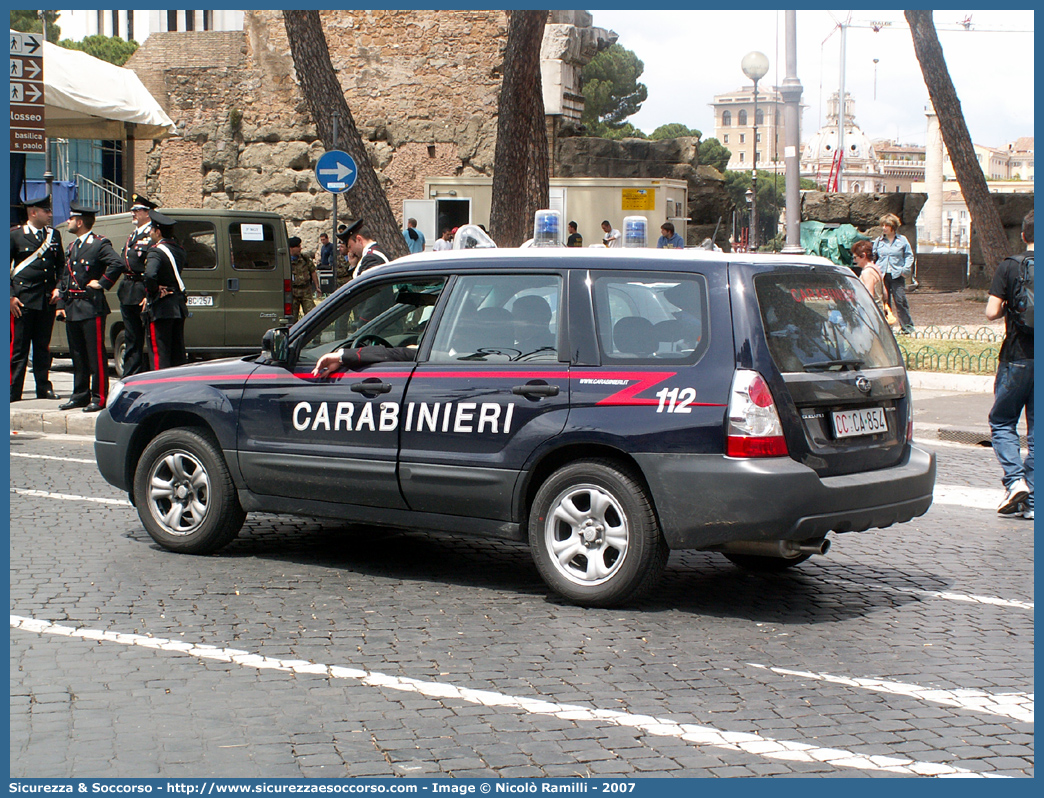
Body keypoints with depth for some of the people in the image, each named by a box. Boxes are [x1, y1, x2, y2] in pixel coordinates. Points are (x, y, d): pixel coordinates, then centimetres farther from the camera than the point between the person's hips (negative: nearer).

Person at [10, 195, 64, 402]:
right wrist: (10, 296, -8)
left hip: (47, 300, 4)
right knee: (19, 347, -1)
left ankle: (43, 388, 15)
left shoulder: (54, 235, 11)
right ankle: (13, 391, 2)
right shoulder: (15, 235, -2)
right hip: (23, 299, -4)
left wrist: (58, 288, 4)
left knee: (43, 346, 9)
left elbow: (61, 265, 19)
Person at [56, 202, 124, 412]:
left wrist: (102, 283, -16)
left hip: (91, 307, -8)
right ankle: (80, 395, 19)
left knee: (96, 355, -5)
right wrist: (61, 305, 13)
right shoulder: (72, 246, 18)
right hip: (72, 309, 8)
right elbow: (65, 277, 21)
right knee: (78, 356, 12)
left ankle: (99, 397, -3)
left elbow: (117, 263, -23)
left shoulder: (99, 244, -8)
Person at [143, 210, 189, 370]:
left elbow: (150, 274, -31)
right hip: (180, 306, 8)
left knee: (160, 351, -3)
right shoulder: (178, 249, 10)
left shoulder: (157, 251, -16)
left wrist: (152, 292, -16)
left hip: (162, 308, -8)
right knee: (178, 352, 13)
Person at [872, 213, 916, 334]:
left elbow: (909, 256, 9)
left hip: (897, 275, -2)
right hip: (882, 275, 2)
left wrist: (905, 269, -4)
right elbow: (873, 257, 19)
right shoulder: (879, 241, 11)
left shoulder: (902, 240, 5)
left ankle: (907, 327, -1)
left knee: (900, 300, -8)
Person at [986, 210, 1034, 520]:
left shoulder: (1008, 267, -6)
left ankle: (1015, 480, -7)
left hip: (1017, 358, -2)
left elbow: (991, 312, -12)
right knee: (1037, 430, 8)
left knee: (1002, 422, 13)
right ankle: (1032, 500, 8)